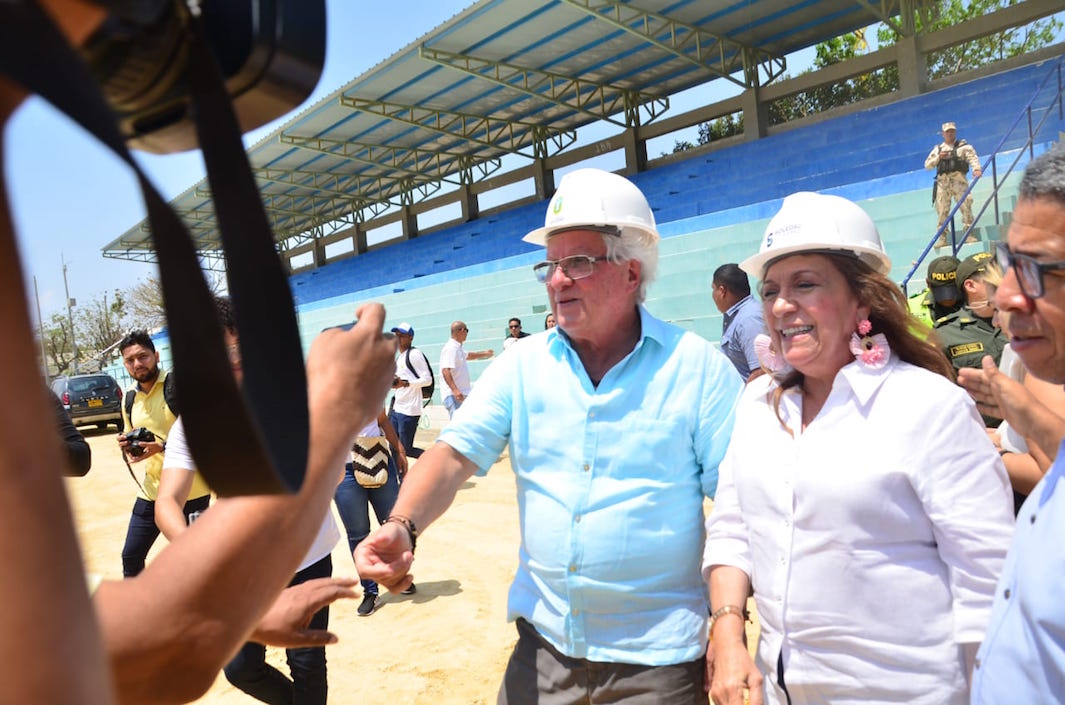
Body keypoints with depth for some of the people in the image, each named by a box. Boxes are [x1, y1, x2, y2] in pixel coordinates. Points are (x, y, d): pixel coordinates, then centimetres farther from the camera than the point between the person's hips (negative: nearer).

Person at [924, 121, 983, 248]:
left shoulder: (964, 146, 12)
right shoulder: (938, 148, 21)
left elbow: (972, 157, -5)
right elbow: (927, 165, 15)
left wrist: (976, 168, -26)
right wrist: (938, 157, -3)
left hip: (959, 180, -2)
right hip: (942, 182, 2)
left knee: (966, 206, -12)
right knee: (942, 210, -2)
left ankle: (968, 234, -9)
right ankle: (942, 238, 1)